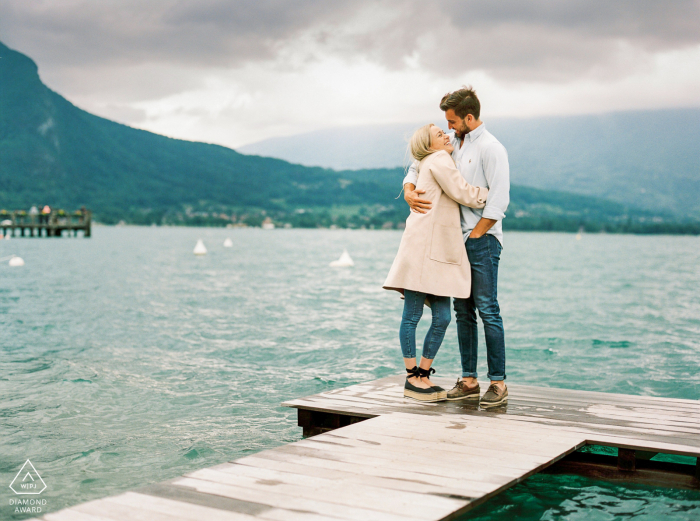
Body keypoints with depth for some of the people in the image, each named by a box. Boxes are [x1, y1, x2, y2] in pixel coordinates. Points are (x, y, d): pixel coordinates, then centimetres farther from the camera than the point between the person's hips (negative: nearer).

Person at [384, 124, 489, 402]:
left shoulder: (442, 161, 27)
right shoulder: (438, 160, -1)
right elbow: (462, 193, -7)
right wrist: (491, 193, 4)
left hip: (440, 250, 9)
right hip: (422, 246, -9)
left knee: (442, 317, 4)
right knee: (412, 316, -2)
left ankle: (423, 374, 13)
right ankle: (412, 379, 2)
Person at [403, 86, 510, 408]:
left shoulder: (491, 148, -9)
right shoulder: (453, 144, 15)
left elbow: (498, 201, -15)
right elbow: (418, 165, 22)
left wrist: (475, 235, -13)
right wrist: (409, 190, 1)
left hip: (483, 240, -8)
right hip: (458, 240, 8)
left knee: (487, 310, -8)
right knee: (463, 311, 7)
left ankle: (498, 383, -3)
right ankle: (468, 381, 12)